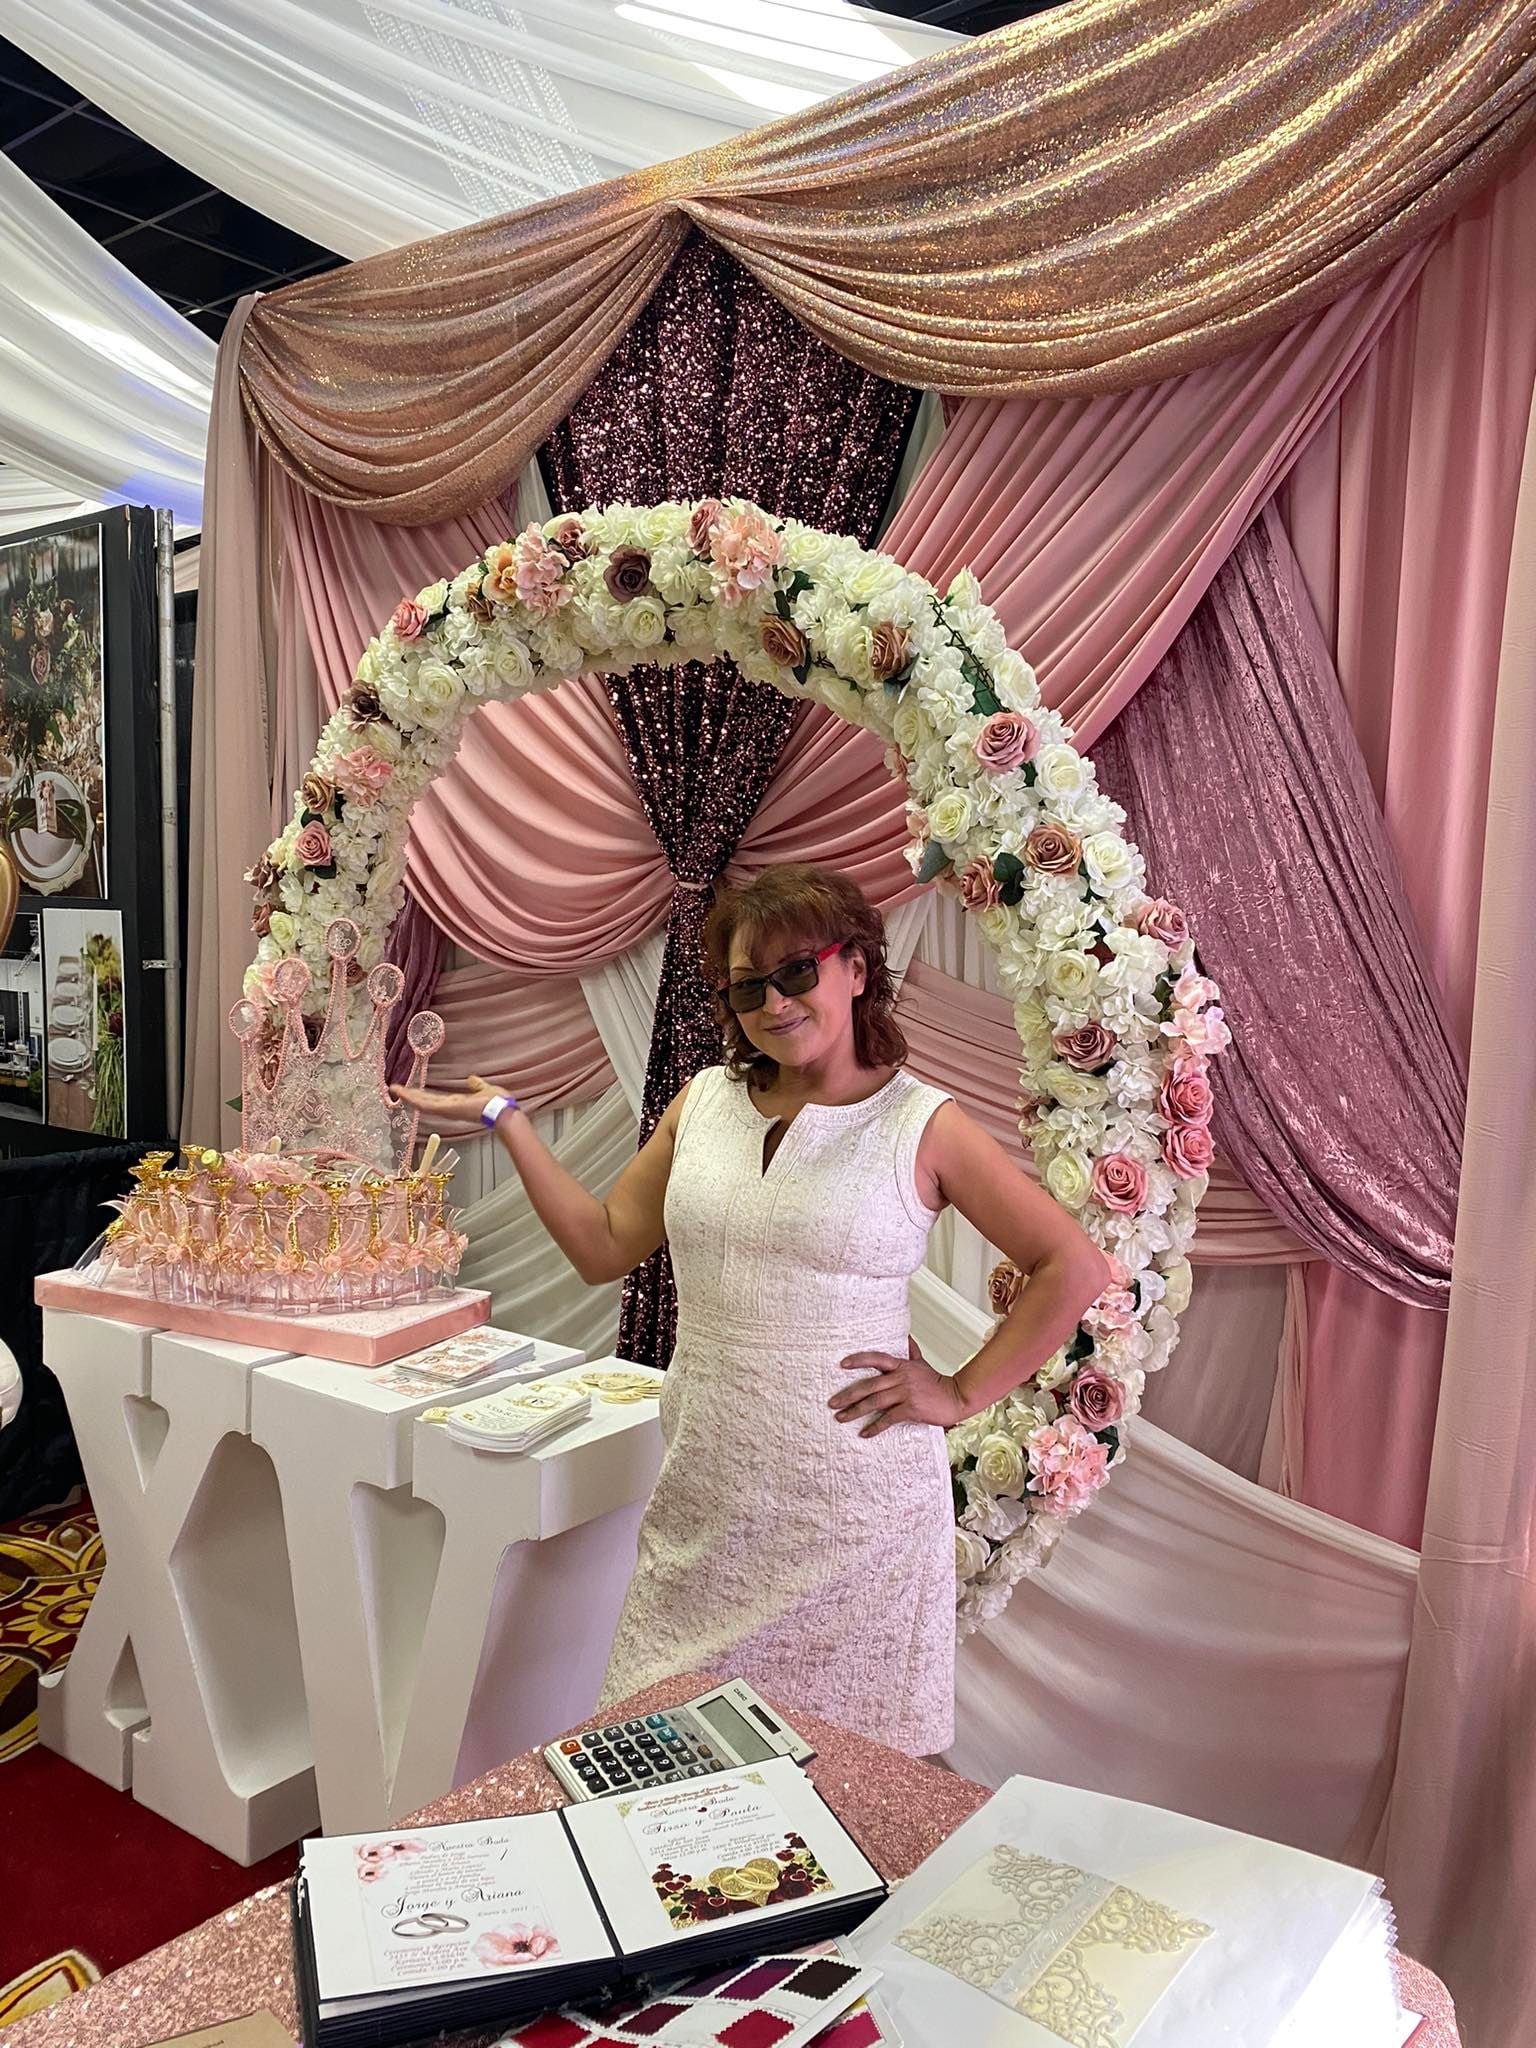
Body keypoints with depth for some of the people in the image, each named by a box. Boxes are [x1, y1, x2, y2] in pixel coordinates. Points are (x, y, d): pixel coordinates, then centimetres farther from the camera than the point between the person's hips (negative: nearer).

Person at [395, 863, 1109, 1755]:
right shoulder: (704, 1102, 6)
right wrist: (507, 1119, 7)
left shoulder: (921, 1123, -8)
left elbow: (1075, 1267, -6)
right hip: (706, 1501, 4)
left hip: (853, 1506, -4)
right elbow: (604, 1246, 10)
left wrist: (962, 1394, -9)